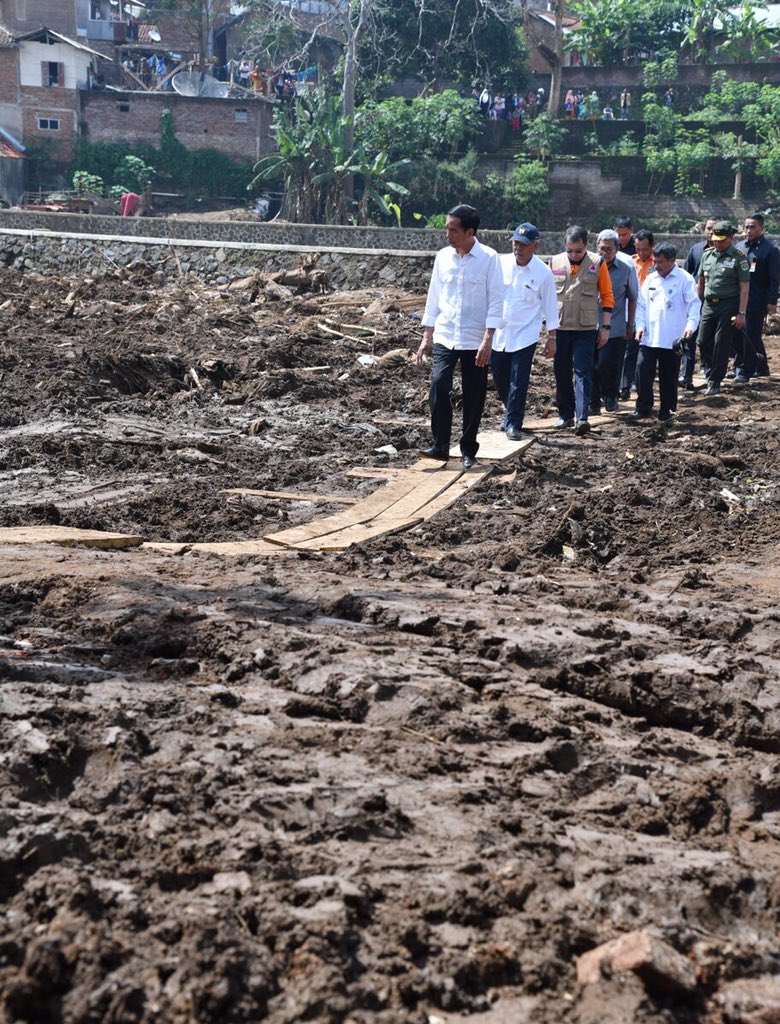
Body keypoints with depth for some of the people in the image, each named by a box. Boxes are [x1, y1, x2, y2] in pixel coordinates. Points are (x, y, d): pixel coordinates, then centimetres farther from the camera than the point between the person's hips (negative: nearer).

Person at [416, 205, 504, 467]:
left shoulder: (489, 258, -7)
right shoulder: (443, 257, 5)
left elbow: (495, 301, -8)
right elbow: (434, 297, 11)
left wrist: (488, 340, -14)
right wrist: (427, 337, 9)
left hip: (475, 340, -2)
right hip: (444, 337, 3)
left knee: (473, 398, 4)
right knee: (438, 387, -14)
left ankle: (468, 450, 18)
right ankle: (440, 446, -4)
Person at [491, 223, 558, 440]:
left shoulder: (543, 272, -7)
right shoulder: (501, 263, -3)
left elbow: (550, 306, 0)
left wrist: (551, 338, 1)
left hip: (525, 334, -3)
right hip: (499, 332, 3)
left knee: (519, 381, -7)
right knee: (499, 375, 12)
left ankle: (513, 424, 3)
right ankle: (511, 410, 36)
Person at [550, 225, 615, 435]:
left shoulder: (597, 263, -2)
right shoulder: (555, 262, 3)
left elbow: (607, 296, 2)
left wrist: (605, 327, -1)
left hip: (586, 329, -3)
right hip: (559, 328, 3)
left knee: (583, 373, -8)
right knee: (562, 373, 9)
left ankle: (582, 418, -13)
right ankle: (565, 414, 19)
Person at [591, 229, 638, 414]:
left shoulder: (627, 268, -2)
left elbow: (632, 298, 9)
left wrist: (630, 325, 9)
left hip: (615, 328, -1)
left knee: (609, 365, -5)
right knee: (591, 366, 1)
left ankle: (610, 396, 22)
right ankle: (593, 403, 15)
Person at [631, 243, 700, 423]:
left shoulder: (685, 279, -4)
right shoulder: (650, 279, 11)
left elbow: (694, 304, -8)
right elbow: (641, 304, 15)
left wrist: (690, 325, -22)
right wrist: (640, 324, 1)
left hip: (672, 339, -4)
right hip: (649, 337, 4)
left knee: (668, 376, 5)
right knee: (642, 369, -7)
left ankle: (666, 411, 18)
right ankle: (643, 408, 3)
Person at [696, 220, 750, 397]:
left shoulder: (739, 258, -6)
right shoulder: (707, 254, 10)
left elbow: (744, 288, -9)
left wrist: (741, 313, -14)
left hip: (728, 305, -5)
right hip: (708, 305, 5)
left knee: (721, 344, -3)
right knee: (703, 342, 4)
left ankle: (715, 383, 5)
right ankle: (714, 371, 27)